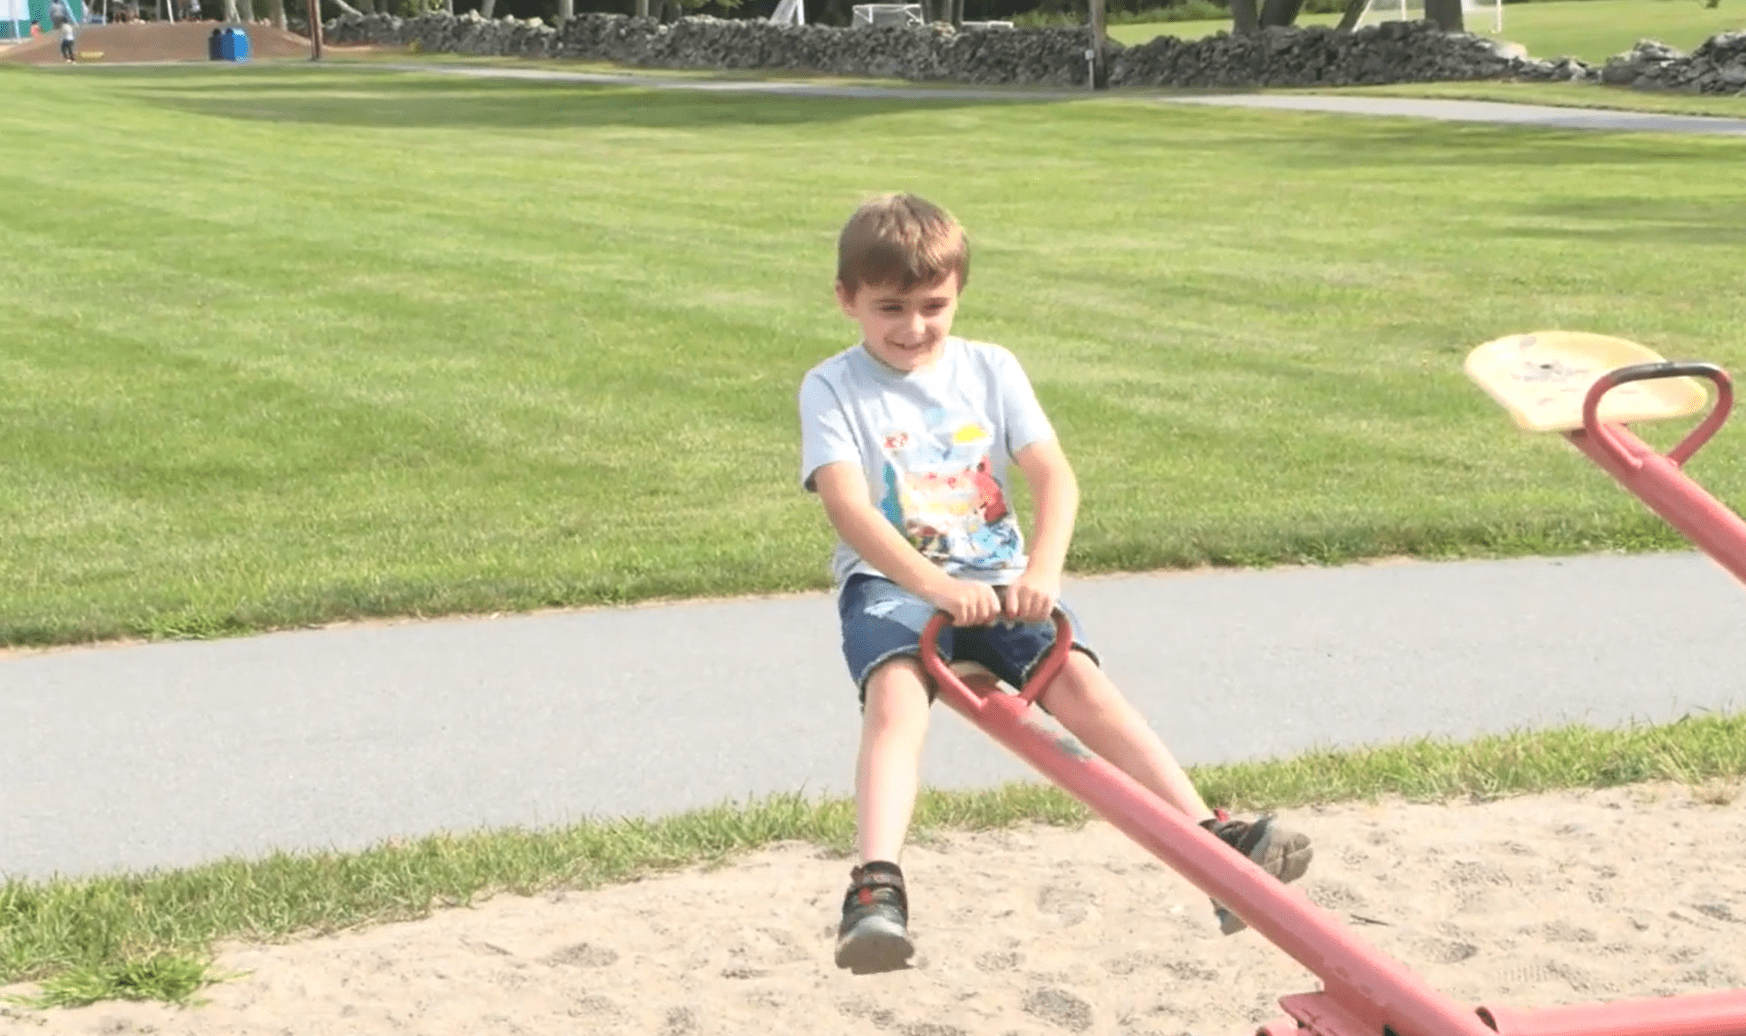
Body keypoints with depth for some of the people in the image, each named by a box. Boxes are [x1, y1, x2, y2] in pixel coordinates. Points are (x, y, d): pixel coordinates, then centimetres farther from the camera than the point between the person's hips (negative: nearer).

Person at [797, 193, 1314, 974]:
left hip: (996, 580, 3)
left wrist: (1043, 570, -22)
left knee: (1080, 681, -22)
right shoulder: (833, 389, 1)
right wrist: (935, 584, -30)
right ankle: (875, 888, -48)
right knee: (895, 696, -32)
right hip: (890, 586, -2)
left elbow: (1054, 477, -1)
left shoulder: (991, 370, 11)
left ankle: (1213, 841, -27)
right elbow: (849, 508, -15)